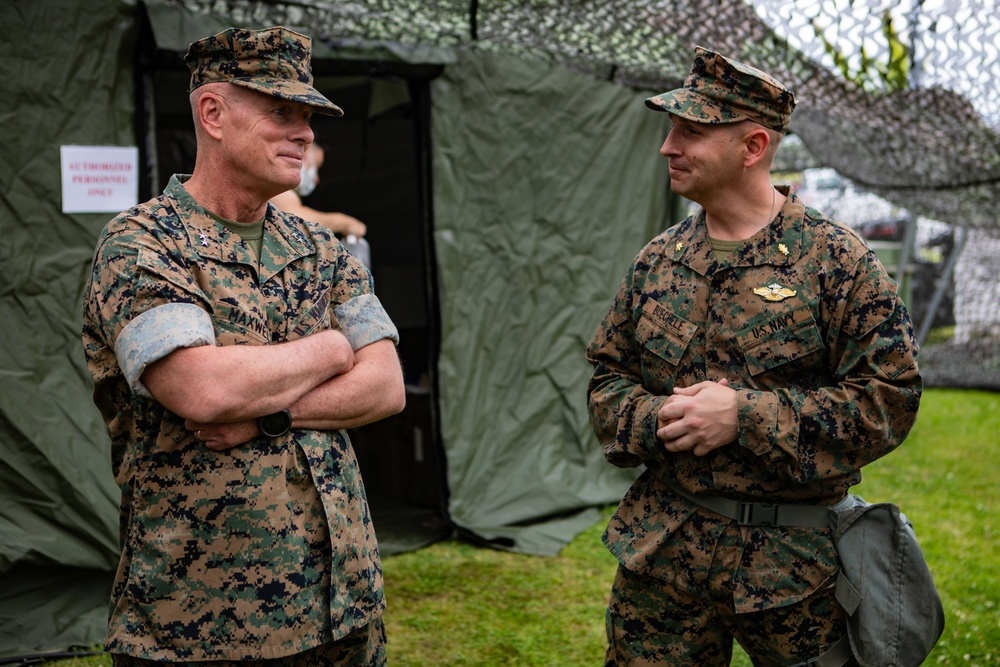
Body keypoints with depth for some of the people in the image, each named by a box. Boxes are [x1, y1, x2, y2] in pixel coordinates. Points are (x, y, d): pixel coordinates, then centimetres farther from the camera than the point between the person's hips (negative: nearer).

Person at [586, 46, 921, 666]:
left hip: (794, 563, -3)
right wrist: (657, 420, -10)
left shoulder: (836, 260, -8)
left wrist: (744, 415, -19)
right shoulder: (658, 261, 7)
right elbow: (606, 381, 13)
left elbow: (889, 397, -13)